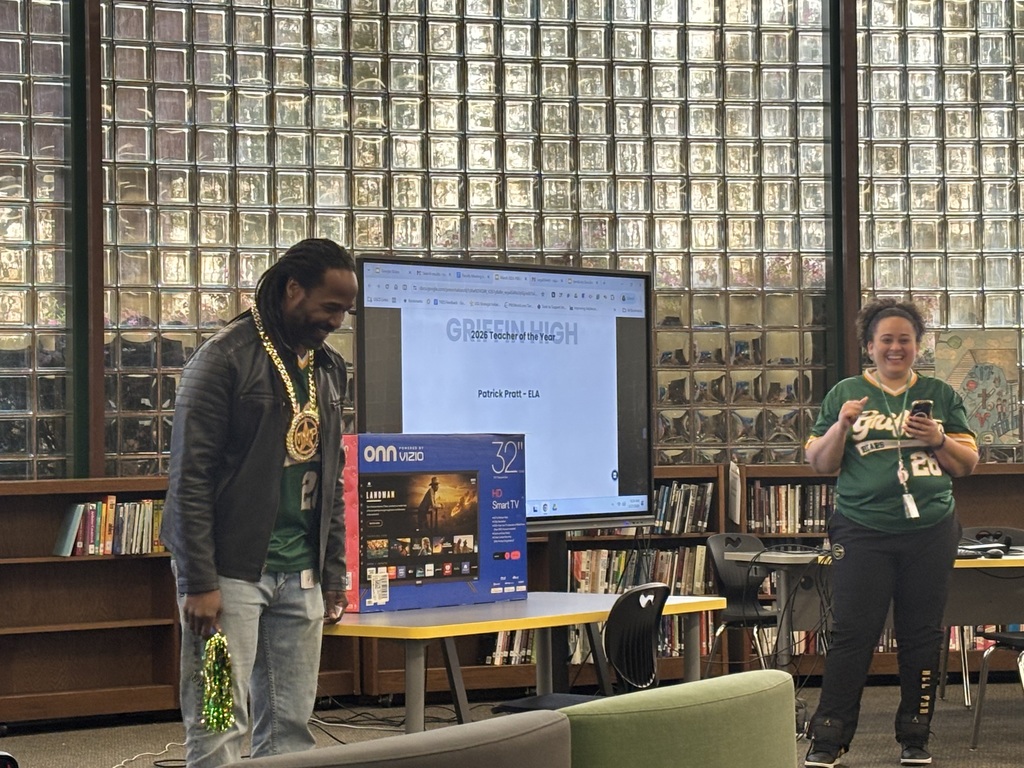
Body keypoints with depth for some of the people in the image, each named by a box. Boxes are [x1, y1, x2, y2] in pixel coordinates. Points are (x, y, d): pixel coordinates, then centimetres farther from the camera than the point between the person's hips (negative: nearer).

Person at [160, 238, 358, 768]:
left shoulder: (328, 367, 13)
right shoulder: (225, 359, -9)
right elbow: (190, 478, -12)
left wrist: (333, 571, 14)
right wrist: (199, 583, -15)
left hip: (300, 576, 6)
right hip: (231, 570, -6)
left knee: (291, 725, 7)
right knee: (220, 725, -5)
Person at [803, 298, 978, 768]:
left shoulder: (941, 396, 10)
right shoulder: (845, 394, 7)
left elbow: (968, 464, 11)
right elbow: (818, 463, 6)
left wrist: (939, 441, -8)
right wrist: (841, 425, -11)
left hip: (930, 534, 2)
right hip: (862, 535, -2)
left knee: (922, 637, 6)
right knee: (852, 636, -3)